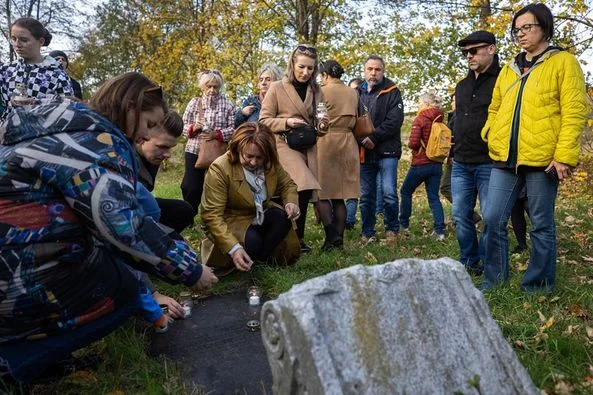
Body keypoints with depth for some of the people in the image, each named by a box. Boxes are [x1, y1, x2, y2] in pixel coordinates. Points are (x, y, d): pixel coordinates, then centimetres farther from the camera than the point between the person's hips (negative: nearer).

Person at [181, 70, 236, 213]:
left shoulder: (227, 104, 3)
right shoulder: (194, 102, 7)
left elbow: (233, 129, -4)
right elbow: (182, 126, 7)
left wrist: (216, 134, -19)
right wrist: (194, 127, -14)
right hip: (194, 151, 1)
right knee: (191, 187, 0)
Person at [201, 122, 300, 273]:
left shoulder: (271, 164, -10)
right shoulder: (219, 169, -26)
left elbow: (287, 184, 9)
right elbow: (212, 215, -29)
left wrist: (291, 202, -16)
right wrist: (234, 248, -40)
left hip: (261, 216, 5)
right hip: (231, 222, -5)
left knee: (282, 217, -27)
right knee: (252, 242, -35)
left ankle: (260, 260, -13)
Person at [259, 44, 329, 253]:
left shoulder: (316, 91, 13)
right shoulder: (277, 88, 0)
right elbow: (264, 121, -1)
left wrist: (322, 127, -3)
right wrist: (287, 122, -16)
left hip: (308, 148, 5)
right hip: (285, 145, -5)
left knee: (304, 191, 4)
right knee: (303, 188, -22)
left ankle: (296, 236, 18)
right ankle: (297, 237, -9)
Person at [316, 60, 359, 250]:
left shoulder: (322, 91, -4)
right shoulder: (353, 93, 13)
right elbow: (356, 120, 15)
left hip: (326, 142, -6)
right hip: (348, 143, 6)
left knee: (321, 192, -1)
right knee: (339, 194, 8)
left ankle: (331, 234, -13)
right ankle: (339, 237, 8)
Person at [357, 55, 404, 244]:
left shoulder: (392, 92, 3)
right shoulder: (357, 93, 12)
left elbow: (395, 120, -9)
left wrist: (373, 137, -15)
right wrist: (362, 139, -12)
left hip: (386, 151, -3)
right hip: (364, 152, 3)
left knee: (389, 193, -9)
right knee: (366, 196, 7)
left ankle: (392, 229, 11)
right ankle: (367, 233, 19)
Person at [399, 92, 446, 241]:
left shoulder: (420, 119, -10)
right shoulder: (440, 120, 7)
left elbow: (413, 143, -17)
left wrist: (410, 144, 3)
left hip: (421, 163, -5)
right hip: (437, 164, 6)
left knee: (405, 192, 13)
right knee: (434, 197, 7)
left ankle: (404, 224, 20)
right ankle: (439, 230, -2)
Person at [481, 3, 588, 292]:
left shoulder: (563, 62, 1)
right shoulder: (508, 69, 18)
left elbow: (574, 112, -6)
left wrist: (564, 154, -15)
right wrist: (491, 134, 4)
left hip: (542, 159, -5)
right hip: (505, 159, 5)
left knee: (541, 224, 5)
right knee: (493, 220, 4)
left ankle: (539, 284, 18)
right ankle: (494, 278, 18)